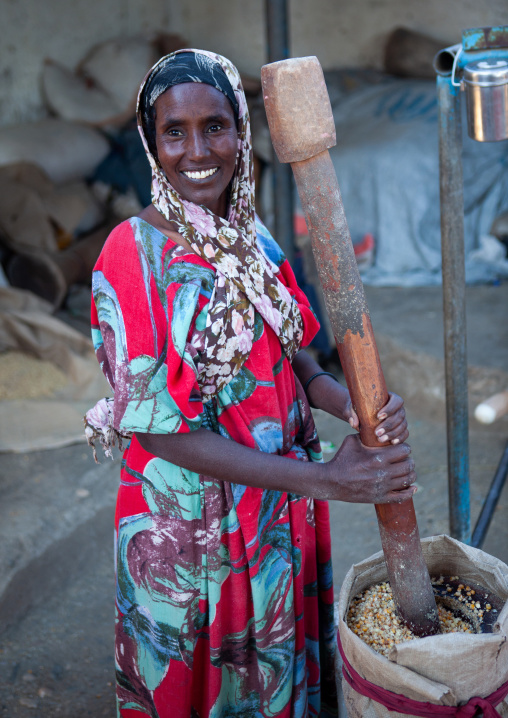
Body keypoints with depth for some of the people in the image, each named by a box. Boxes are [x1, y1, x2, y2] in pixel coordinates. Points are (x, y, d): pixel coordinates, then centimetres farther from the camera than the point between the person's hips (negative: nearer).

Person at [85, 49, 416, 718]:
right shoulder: (134, 254, -19)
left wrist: (357, 407, -19)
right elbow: (165, 430, -22)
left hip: (280, 508, 6)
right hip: (189, 521, -5)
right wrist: (326, 480, -26)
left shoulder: (252, 237, 0)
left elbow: (294, 359, 5)